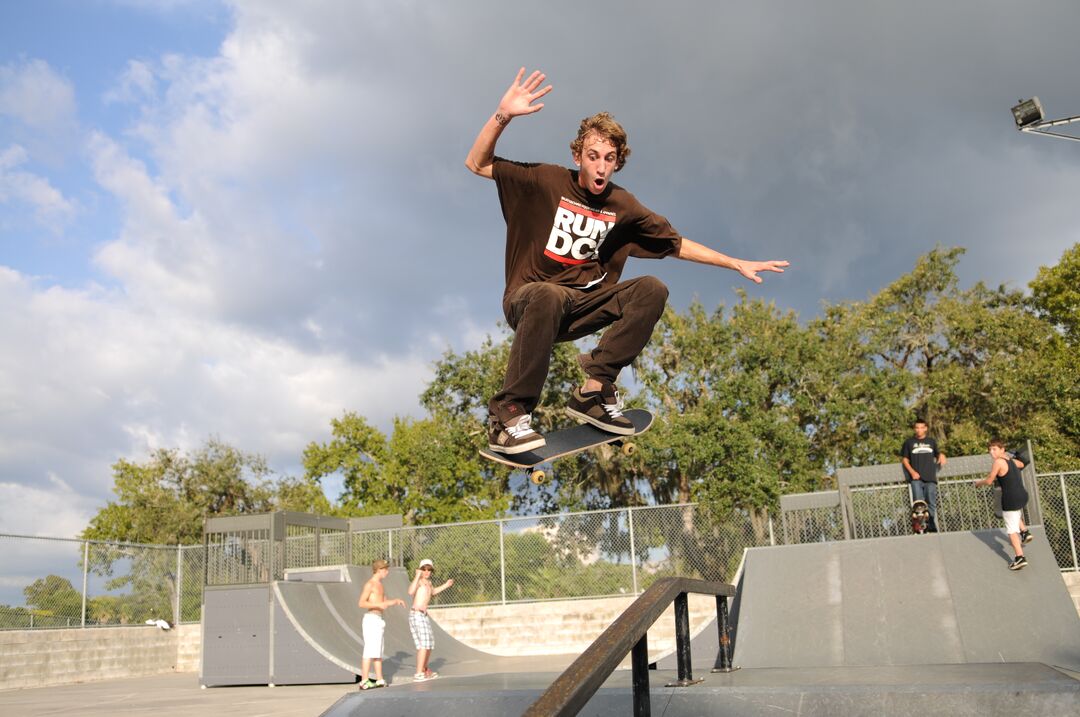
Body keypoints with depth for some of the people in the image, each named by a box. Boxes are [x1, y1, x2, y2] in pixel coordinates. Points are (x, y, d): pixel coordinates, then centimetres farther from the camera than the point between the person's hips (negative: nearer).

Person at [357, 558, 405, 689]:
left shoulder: (380, 585, 17)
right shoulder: (369, 584, -10)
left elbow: (385, 602, 26)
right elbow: (362, 603, -17)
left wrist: (395, 600, 9)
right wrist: (378, 605, -24)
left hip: (379, 620, 9)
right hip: (371, 619, -9)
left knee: (378, 651, 10)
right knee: (370, 651, -11)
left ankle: (379, 680, 13)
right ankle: (364, 681, -11)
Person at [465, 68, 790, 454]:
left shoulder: (623, 207, 4)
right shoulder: (549, 182, -6)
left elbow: (678, 244, 12)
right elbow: (477, 164, -8)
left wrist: (737, 264, 8)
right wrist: (502, 116, -24)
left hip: (583, 307, 4)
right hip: (528, 297, -4)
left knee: (652, 289, -18)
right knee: (550, 296, -41)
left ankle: (593, 390, -22)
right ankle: (507, 416, -34)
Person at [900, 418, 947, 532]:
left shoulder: (931, 441, 15)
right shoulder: (909, 442, 9)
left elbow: (937, 454, 25)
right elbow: (904, 459, 9)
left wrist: (941, 455, -1)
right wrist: (912, 472, -6)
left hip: (930, 477, 2)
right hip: (916, 478, -2)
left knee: (932, 504, 1)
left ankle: (933, 528, 7)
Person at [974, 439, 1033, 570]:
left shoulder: (998, 462, -12)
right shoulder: (1011, 460, 13)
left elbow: (989, 481, -8)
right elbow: (1021, 464, 37)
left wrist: (979, 482, 11)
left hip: (1011, 499, -8)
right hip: (1022, 496, 8)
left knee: (1011, 529, -1)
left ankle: (1020, 558, -4)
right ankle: (1024, 532, 28)